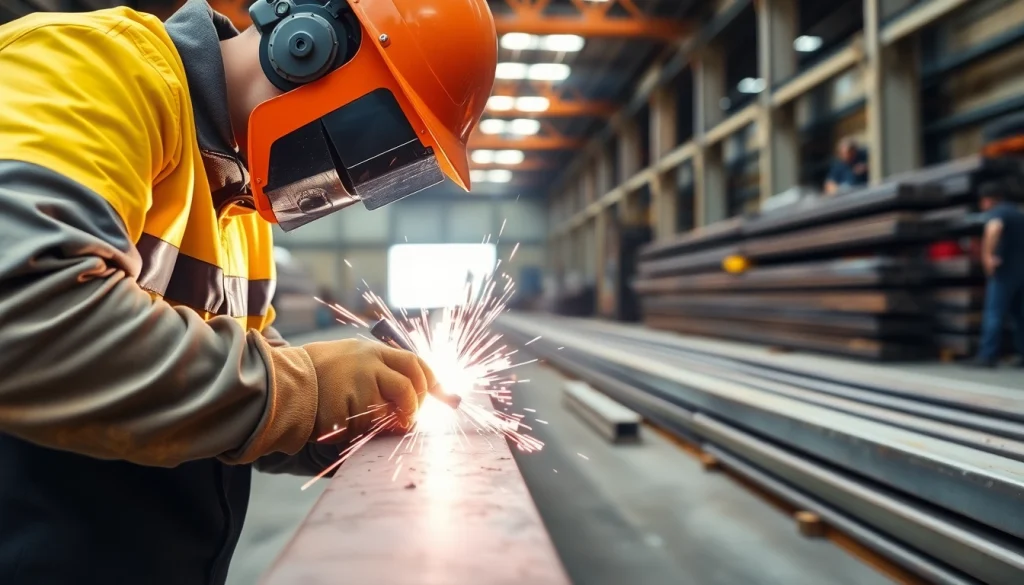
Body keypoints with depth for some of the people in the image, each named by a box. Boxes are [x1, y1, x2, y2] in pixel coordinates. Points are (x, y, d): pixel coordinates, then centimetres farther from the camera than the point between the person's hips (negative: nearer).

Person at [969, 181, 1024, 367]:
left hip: (1004, 271, -8)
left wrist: (988, 255, -31)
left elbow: (995, 228, -29)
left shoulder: (995, 213, -6)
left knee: (994, 314, -7)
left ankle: (988, 356, -9)